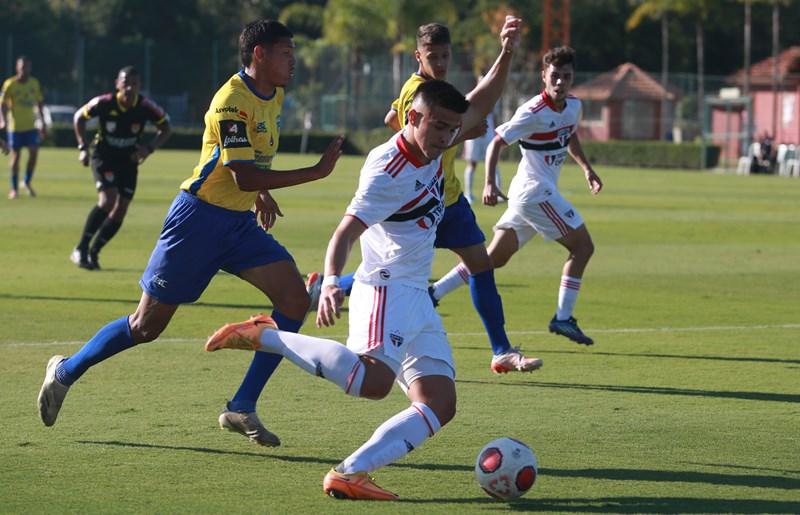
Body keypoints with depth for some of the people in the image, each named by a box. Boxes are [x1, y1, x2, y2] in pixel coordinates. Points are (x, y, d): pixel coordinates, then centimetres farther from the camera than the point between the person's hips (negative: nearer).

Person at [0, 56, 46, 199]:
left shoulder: (35, 83, 5)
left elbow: (39, 103, 15)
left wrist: (42, 123, 15)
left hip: (31, 126, 3)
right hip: (15, 126, -3)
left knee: (34, 152, -8)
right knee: (16, 156, 2)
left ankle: (27, 182, 11)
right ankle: (14, 188, 13)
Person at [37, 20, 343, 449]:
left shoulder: (273, 98, 8)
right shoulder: (232, 101, -21)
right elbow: (243, 176, -29)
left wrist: (263, 191, 20)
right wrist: (316, 172, -29)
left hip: (240, 221, 8)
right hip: (200, 217, -8)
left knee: (294, 297, -11)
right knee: (148, 324, 0)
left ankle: (242, 408, -8)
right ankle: (66, 372, 24)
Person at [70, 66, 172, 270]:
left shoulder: (146, 107, -16)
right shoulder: (104, 103, -21)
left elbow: (165, 128, 0)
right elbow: (79, 117, -3)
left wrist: (149, 148, -15)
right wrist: (83, 148, -9)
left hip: (129, 161, 3)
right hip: (103, 157, -3)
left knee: (120, 211, -1)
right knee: (108, 200, -24)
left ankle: (93, 253, 15)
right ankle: (81, 249, -14)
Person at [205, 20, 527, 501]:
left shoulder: (433, 144, 7)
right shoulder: (388, 172, -18)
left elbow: (480, 104, 22)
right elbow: (344, 234, -22)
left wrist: (507, 52, 9)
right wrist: (332, 283, -39)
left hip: (418, 300, 9)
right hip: (386, 289, -9)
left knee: (439, 406, -1)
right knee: (374, 380, -33)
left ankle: (350, 473, -9)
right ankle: (265, 336, -17)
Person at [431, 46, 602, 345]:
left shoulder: (573, 106, 8)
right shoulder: (533, 113, -18)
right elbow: (496, 143, -16)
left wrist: (586, 169, 19)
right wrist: (489, 184, -27)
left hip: (532, 194, 9)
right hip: (535, 191, -9)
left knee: (494, 258, 10)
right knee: (582, 245, -7)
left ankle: (432, 292, 11)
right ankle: (563, 318, -4)